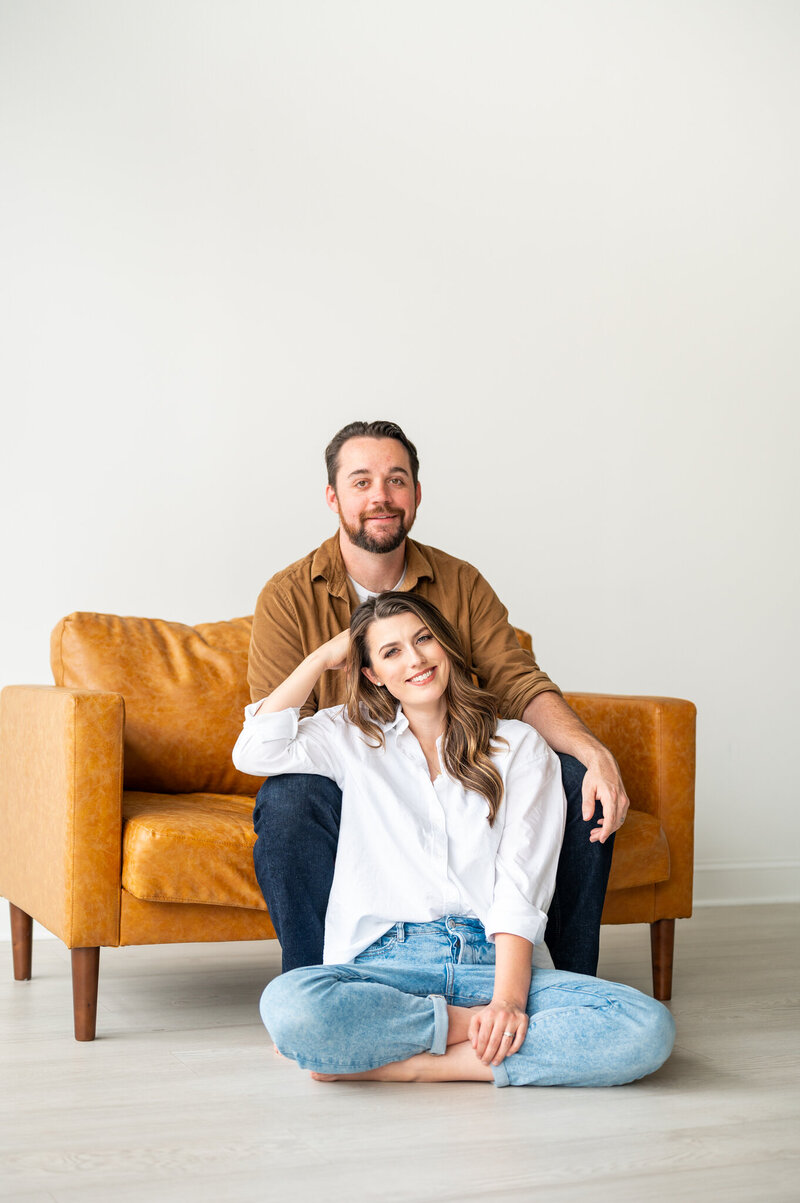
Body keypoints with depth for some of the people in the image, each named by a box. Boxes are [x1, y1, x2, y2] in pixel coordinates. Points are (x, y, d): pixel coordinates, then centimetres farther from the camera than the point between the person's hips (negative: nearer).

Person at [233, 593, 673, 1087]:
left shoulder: (519, 745, 13)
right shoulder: (351, 738, 18)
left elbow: (522, 887, 2)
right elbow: (256, 751, -1)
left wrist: (508, 997, -14)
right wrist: (324, 656, 10)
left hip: (491, 959, 1)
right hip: (386, 963, -1)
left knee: (649, 1028, -27)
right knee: (288, 1005, -36)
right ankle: (469, 1025, -15)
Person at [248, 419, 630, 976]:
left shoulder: (462, 585, 6)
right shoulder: (288, 599, -4)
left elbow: (520, 685, -3)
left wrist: (594, 753, -24)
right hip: (345, 789, -3)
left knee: (578, 782, -17)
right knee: (289, 797, -36)